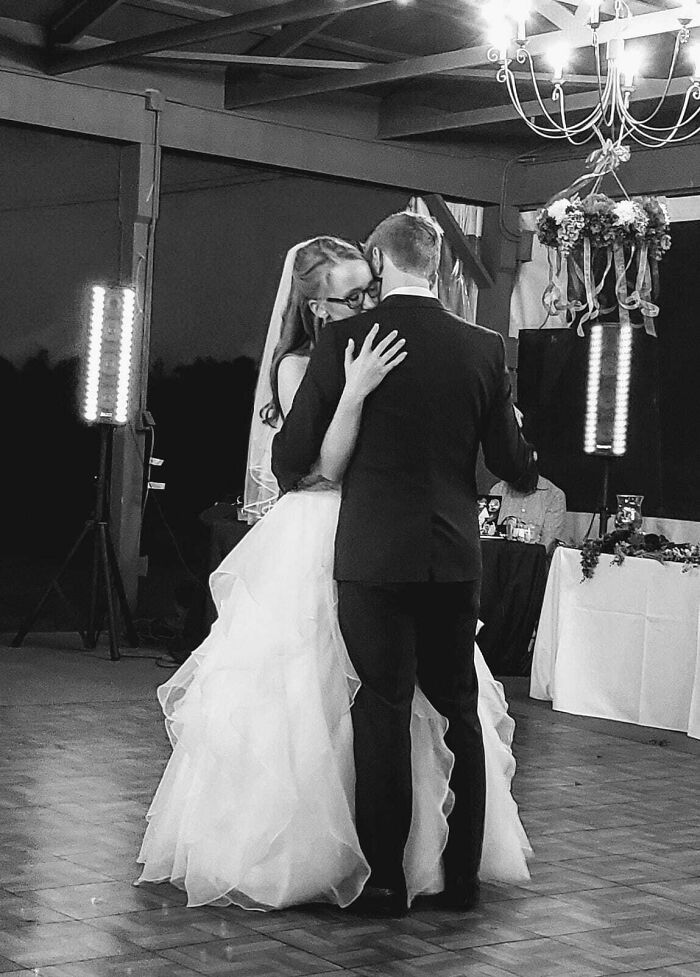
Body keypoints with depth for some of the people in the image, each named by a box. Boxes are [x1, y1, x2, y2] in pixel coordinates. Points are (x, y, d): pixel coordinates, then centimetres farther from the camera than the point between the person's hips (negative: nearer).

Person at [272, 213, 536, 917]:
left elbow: (293, 451, -2)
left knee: (383, 712, 3)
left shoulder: (344, 339, -7)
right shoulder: (482, 347, 2)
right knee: (459, 712, 13)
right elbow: (508, 461, 6)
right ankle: (461, 875, 19)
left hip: (373, 554, -3)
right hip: (455, 555, 3)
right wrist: (531, 463, 29)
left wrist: (290, 482, 20)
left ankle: (386, 877, 7)